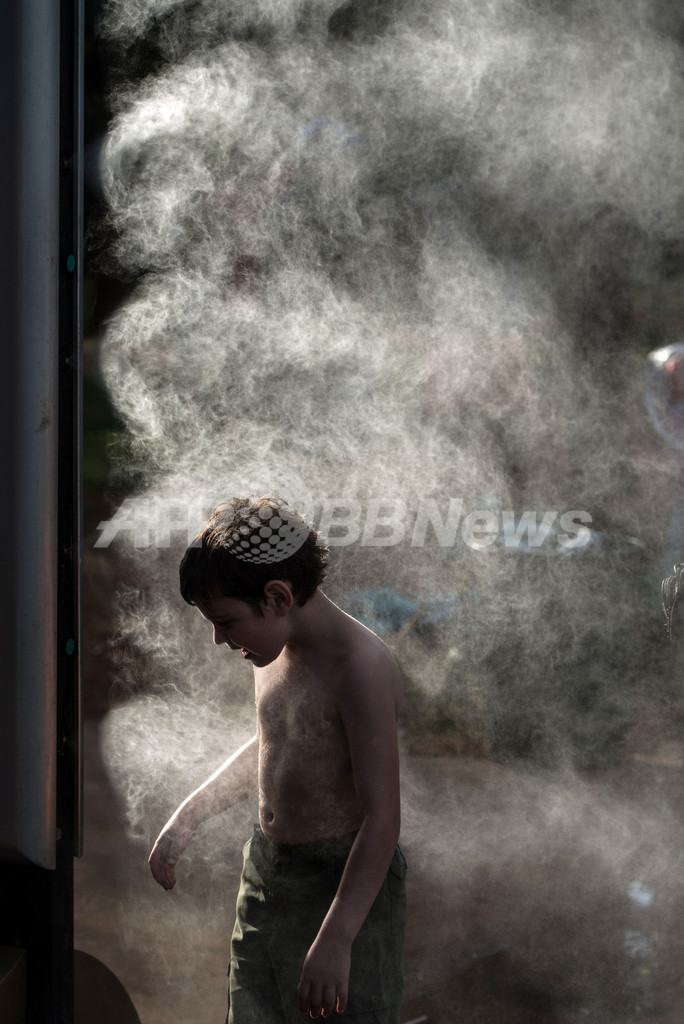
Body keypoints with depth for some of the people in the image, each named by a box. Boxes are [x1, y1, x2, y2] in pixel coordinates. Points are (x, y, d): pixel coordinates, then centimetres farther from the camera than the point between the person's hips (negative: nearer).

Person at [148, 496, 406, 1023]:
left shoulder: (359, 667, -22)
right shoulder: (276, 649, 6)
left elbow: (382, 819, -26)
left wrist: (335, 940, -30)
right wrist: (187, 817, 22)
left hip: (346, 885, -8)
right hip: (266, 871, 8)